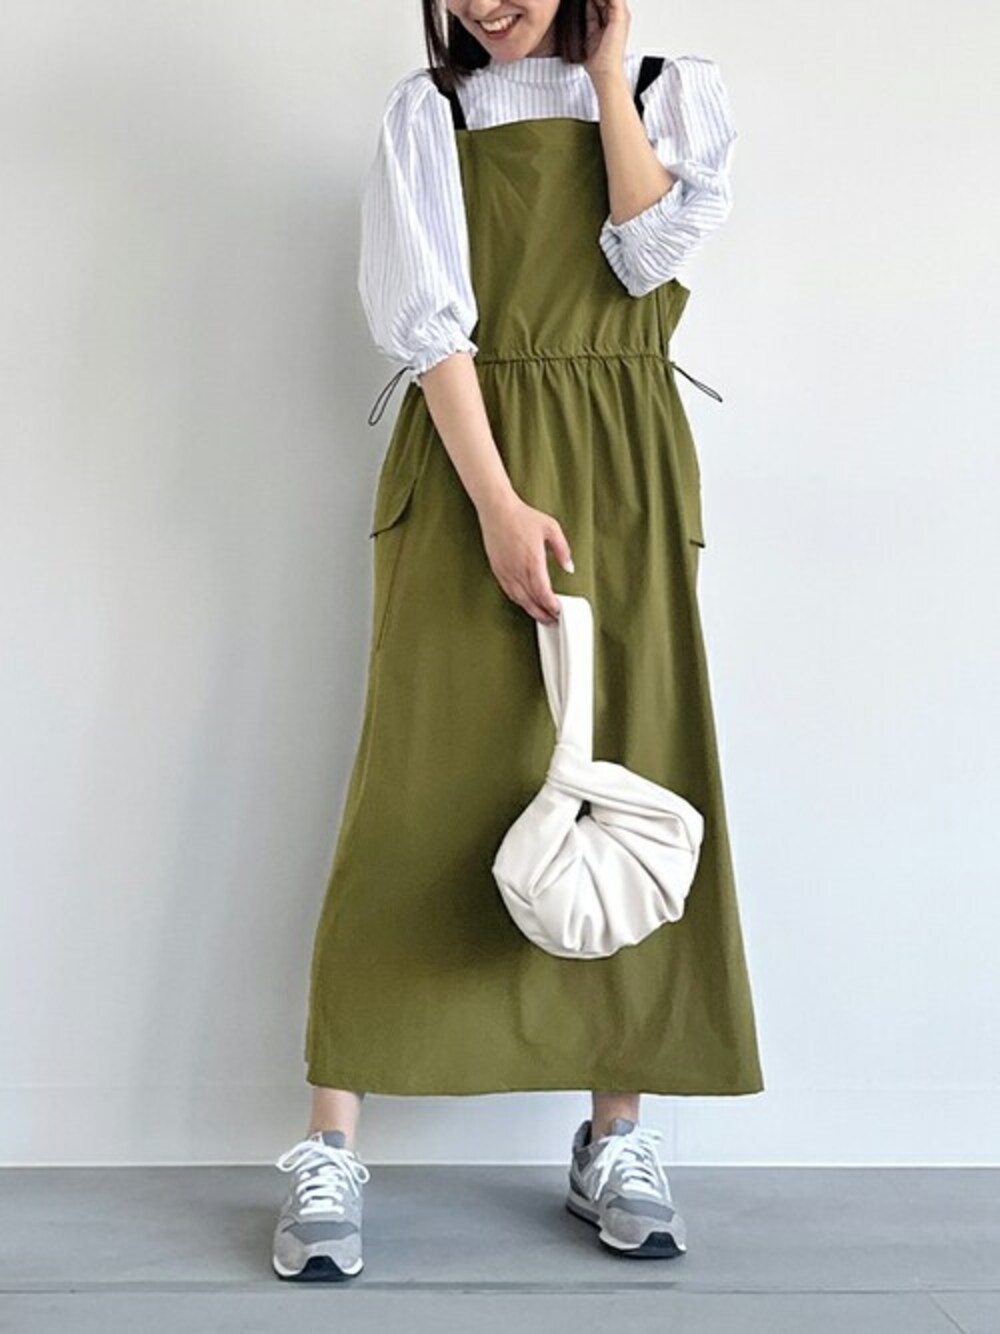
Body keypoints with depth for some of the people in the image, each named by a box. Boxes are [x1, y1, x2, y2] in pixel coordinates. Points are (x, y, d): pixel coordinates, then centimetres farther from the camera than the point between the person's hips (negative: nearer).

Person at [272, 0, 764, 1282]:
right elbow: (428, 321, -4)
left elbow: (647, 253, -5)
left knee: (630, 779, 0)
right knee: (426, 781, -7)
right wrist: (499, 505, -15)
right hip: (470, 466, -1)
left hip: (625, 471, 2)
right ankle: (331, 1149, -2)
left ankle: (615, 1137, 11)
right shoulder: (428, 113, 8)